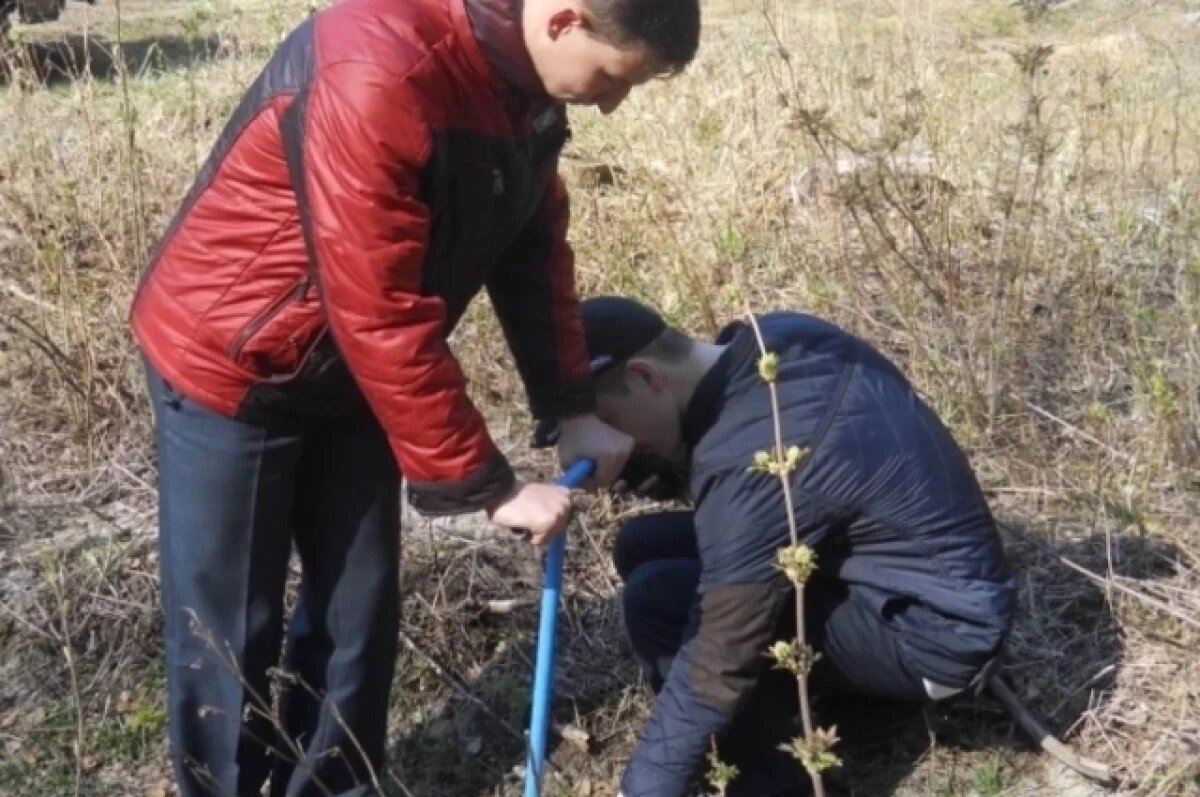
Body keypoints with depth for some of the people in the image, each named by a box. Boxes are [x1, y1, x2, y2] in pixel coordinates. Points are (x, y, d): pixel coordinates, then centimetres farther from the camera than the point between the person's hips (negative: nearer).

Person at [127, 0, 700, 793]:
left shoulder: (525, 77, -7)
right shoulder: (379, 71, -34)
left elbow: (533, 242, 5)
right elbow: (380, 315, -32)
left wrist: (576, 410, -3)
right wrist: (488, 485, -24)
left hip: (349, 373, 8)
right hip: (231, 364, -7)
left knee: (359, 609, 12)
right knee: (229, 631, 5)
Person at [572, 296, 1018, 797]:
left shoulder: (752, 458, -30)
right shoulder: (777, 340, -5)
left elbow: (719, 664, -27)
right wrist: (630, 462, -10)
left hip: (937, 633, -9)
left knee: (656, 597, -19)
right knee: (646, 547, 3)